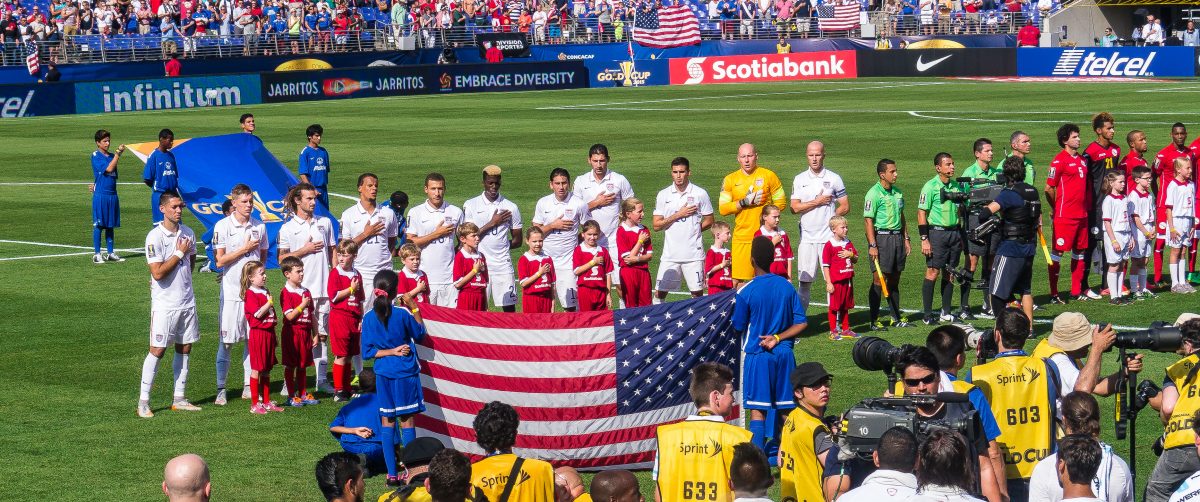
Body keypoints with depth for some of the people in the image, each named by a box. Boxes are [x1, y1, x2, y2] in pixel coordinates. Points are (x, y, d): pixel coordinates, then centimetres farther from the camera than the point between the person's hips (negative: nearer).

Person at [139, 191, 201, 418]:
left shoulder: (188, 234, 6)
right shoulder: (155, 237, -14)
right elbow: (157, 273, -19)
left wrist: (180, 279, 12)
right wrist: (179, 253, -13)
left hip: (187, 301, 6)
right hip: (164, 304, -6)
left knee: (184, 348, 10)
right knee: (157, 350, -5)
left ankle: (179, 399, 19)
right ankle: (143, 401, 2)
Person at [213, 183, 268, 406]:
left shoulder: (259, 226, 7)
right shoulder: (223, 226, -5)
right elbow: (220, 261, -8)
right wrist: (244, 249, -11)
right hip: (231, 290, -4)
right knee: (227, 341, -2)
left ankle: (249, 387, 15)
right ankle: (220, 389, 5)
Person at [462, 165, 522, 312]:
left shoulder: (510, 207, 6)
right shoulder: (470, 205, 4)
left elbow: (517, 241, 12)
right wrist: (493, 223, -6)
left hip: (503, 265, 1)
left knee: (509, 308, -1)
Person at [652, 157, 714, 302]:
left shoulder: (700, 193, 1)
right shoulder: (663, 195, 5)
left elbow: (708, 221, 7)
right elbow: (656, 225, 1)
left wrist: (692, 230, -2)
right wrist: (678, 215, -8)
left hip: (694, 253, -1)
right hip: (670, 254, 2)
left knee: (697, 292, 1)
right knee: (659, 292, 1)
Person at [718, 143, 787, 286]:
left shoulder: (768, 175, 4)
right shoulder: (730, 180, 8)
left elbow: (781, 202, 7)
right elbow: (723, 209, 1)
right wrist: (744, 202, -9)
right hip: (741, 238, 1)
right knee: (737, 280, -4)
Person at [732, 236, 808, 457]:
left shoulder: (745, 292, -12)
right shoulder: (787, 287, 1)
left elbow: (739, 327, -2)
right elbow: (802, 323, -1)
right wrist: (777, 338, -5)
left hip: (757, 354, -4)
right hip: (784, 354, 4)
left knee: (757, 409, -1)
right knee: (784, 407, 12)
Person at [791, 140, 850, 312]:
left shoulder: (834, 179, 4)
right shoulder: (800, 180, 8)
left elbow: (845, 207, 5)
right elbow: (795, 208, -1)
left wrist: (830, 217, -5)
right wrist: (818, 202, -6)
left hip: (829, 237, -2)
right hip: (807, 238, 2)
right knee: (805, 280, 4)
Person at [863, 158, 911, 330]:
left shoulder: (897, 192, 13)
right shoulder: (874, 194, -10)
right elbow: (868, 220, -13)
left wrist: (906, 239, 18)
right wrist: (872, 245, -18)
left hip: (897, 237, 7)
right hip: (881, 237, -7)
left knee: (894, 279, 13)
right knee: (878, 279, -6)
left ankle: (896, 317, 20)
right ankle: (874, 321, -2)